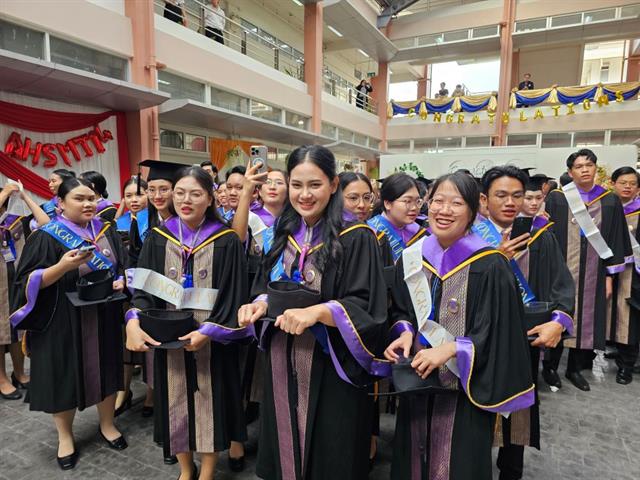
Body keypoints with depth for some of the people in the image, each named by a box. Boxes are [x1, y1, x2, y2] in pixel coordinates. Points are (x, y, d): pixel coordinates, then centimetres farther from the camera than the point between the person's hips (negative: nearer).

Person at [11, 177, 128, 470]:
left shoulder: (107, 231, 5)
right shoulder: (46, 237, -9)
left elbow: (123, 266, 11)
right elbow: (28, 282, -14)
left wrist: (121, 281, -10)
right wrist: (62, 267, -30)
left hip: (103, 320, 4)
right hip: (64, 324, -4)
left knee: (105, 371, 14)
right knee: (65, 377, 8)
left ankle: (107, 425, 34)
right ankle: (65, 436, 29)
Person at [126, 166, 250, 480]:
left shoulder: (226, 241, -8)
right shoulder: (157, 238, 1)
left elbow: (234, 295, -10)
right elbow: (143, 287, -2)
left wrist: (208, 331, -20)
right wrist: (134, 321, -21)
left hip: (211, 340, -3)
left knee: (209, 403, 9)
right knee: (176, 404, 15)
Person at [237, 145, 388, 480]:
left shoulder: (356, 239, -14)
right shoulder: (283, 234, 5)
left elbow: (367, 309, -17)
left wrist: (317, 312, -30)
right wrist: (260, 304, -7)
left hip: (330, 368, -5)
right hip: (282, 362, 6)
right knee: (284, 452, 20)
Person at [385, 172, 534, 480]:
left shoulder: (489, 266, -15)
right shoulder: (411, 258, 0)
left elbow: (494, 334, -14)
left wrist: (450, 349, -24)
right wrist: (405, 332, -9)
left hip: (465, 388, -4)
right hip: (416, 381, 4)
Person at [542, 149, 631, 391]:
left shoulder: (610, 201, 4)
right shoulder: (556, 198, -3)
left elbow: (615, 239, 6)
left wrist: (610, 276, 3)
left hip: (593, 275, 3)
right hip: (561, 271, -2)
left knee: (586, 319, 10)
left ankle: (575, 369, 26)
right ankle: (550, 366, 20)